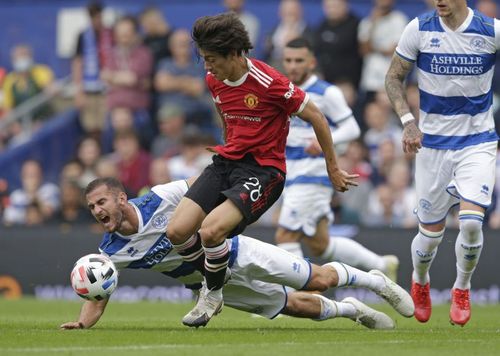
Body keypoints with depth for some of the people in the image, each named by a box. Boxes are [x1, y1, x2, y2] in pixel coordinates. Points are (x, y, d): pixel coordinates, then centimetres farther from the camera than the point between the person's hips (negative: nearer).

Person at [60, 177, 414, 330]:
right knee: (299, 308, 7)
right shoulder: (110, 252, -17)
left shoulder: (158, 200, -25)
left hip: (233, 252, -3)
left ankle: (374, 280, 29)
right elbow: (97, 300, -16)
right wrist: (82, 322, -35)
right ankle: (350, 309, 36)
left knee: (318, 281, 0)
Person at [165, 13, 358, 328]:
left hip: (263, 170, -7)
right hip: (226, 162, 7)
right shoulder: (214, 80, 3)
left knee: (210, 230, -27)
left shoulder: (269, 82, -19)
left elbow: (317, 118, -8)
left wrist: (333, 168, 1)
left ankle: (213, 295, 1)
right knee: (178, 231, -11)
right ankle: (213, 280, 16)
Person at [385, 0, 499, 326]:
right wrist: (408, 120, -10)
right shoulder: (420, 29, -6)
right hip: (433, 143, 1)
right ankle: (420, 281, 38)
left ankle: (462, 289, 9)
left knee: (471, 221, -19)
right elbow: (394, 78, 4)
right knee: (431, 233, 4)